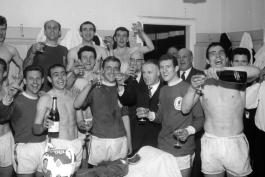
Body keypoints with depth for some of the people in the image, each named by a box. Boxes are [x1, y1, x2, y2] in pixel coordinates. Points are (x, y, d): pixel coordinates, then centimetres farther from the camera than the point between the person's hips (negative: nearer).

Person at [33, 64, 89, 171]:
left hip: (76, 145, 4)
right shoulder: (45, 99, -5)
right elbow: (35, 129, -7)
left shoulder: (74, 96, 8)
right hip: (57, 146, -4)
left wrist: (83, 125, -6)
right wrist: (43, 126, -28)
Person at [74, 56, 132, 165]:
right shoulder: (95, 88, 2)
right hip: (99, 140, -2)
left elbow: (125, 116, 14)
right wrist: (89, 85, -18)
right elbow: (76, 105, -12)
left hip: (120, 140, 2)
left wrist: (129, 140, 13)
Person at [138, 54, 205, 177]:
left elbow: (200, 118, -9)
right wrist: (148, 114, 0)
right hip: (163, 148, 6)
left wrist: (188, 131, -26)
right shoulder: (163, 90, 10)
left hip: (182, 150, -6)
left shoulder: (188, 88, -11)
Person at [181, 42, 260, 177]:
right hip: (210, 144, 1)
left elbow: (256, 71, -21)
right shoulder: (203, 82, 2)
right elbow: (185, 109, -2)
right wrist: (192, 88, -18)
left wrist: (224, 69, -31)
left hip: (236, 144, 0)